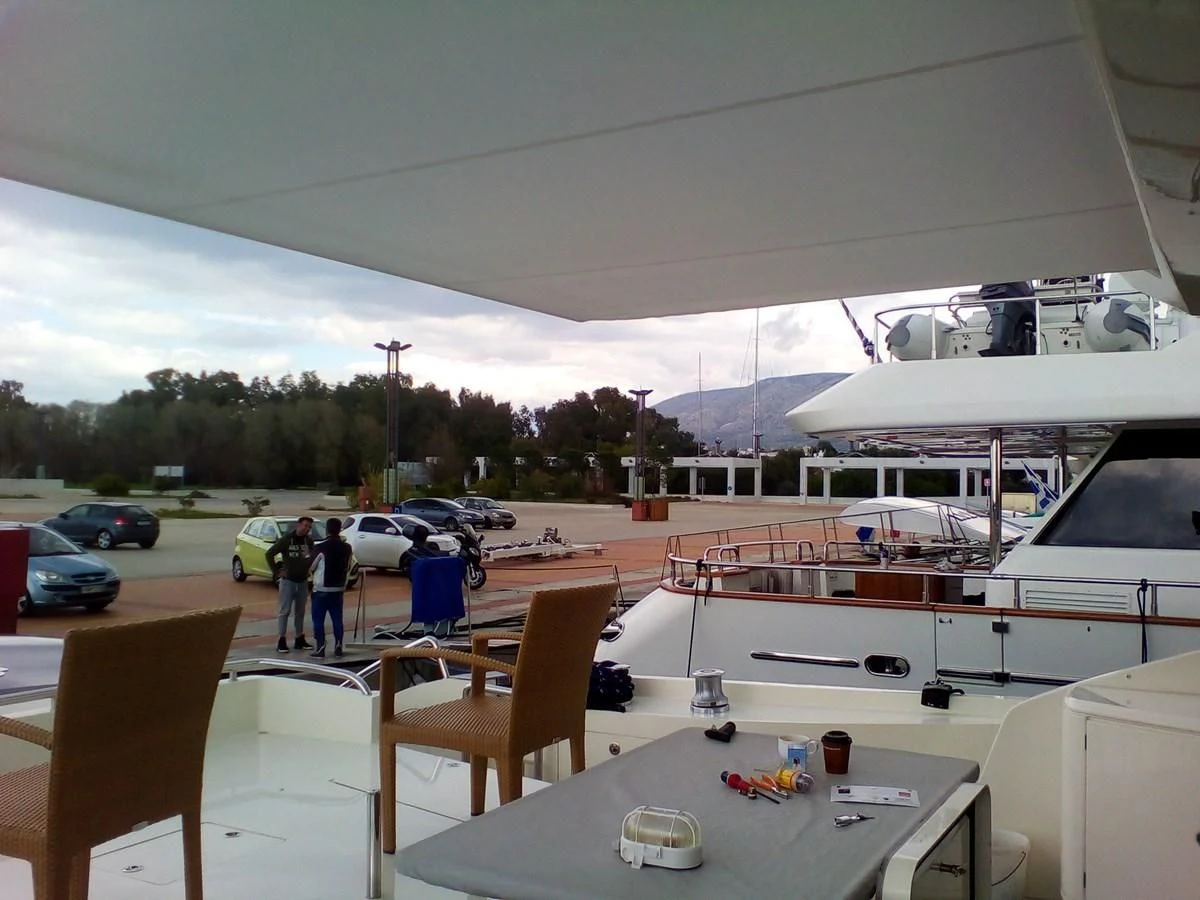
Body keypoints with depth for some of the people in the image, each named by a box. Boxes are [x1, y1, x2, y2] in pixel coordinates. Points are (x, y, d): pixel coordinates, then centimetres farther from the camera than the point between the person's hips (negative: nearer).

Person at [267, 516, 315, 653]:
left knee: (300, 611, 11)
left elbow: (314, 558, 11)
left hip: (303, 581, 4)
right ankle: (282, 641, 1)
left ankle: (300, 639, 19)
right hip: (288, 580, -4)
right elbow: (269, 554, -9)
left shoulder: (309, 540, 2)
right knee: (285, 611, -2)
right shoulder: (286, 539, -10)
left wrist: (310, 556, -12)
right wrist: (277, 572, -10)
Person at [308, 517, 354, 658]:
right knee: (337, 619, 9)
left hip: (321, 589, -5)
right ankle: (338, 647, 10)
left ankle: (320, 648, 2)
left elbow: (311, 567, -3)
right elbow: (347, 569, 8)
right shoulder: (347, 548, 2)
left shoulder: (320, 548, -14)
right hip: (338, 589, 5)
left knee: (318, 619, 3)